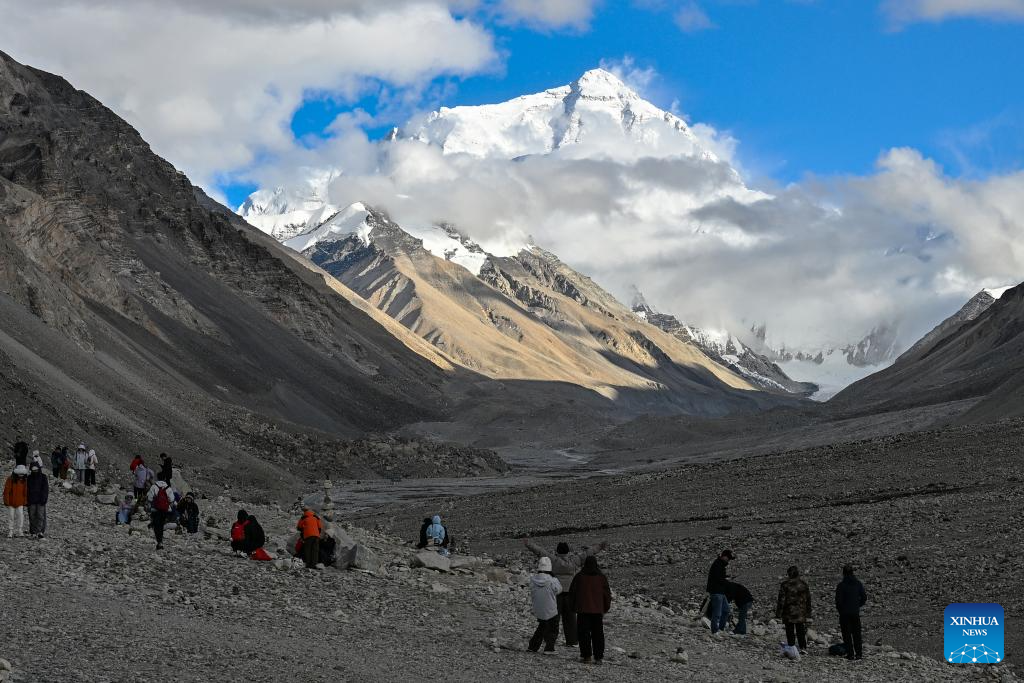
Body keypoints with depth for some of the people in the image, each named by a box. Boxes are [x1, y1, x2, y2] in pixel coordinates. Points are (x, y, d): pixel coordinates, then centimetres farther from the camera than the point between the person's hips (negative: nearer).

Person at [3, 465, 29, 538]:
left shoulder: (24, 480, 0)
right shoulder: (10, 480, -10)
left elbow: (25, 492, 8)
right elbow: (6, 491, -8)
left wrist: (25, 501, 6)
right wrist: (6, 501, -11)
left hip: (20, 502, 2)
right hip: (11, 502, -2)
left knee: (20, 515, -10)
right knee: (11, 517, 4)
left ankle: (19, 531, -2)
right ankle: (10, 532, 13)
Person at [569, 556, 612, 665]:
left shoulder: (579, 577, -3)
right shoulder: (602, 578, 0)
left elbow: (572, 593, 2)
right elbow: (607, 594, 4)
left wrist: (574, 606, 15)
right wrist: (606, 608, 16)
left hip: (583, 610, -2)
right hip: (598, 610, 2)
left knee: (584, 634, 3)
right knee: (598, 634, 6)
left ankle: (586, 656, -2)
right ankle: (599, 657, 1)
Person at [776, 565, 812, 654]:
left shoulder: (785, 584, -10)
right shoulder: (803, 584, 2)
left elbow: (781, 600, -9)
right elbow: (808, 599, 8)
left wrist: (778, 614, -4)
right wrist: (808, 613, 16)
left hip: (788, 613, -3)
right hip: (801, 613, 3)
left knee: (790, 632, 4)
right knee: (801, 631, 11)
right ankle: (803, 648, 4)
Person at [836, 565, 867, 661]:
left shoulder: (841, 585, -12)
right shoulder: (858, 583, 2)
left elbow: (838, 600, -12)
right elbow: (864, 598, 6)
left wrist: (839, 609, 5)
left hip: (844, 613, -4)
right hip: (856, 613, 4)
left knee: (847, 634, 2)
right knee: (856, 633, 13)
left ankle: (850, 654, -2)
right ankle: (859, 653, 11)